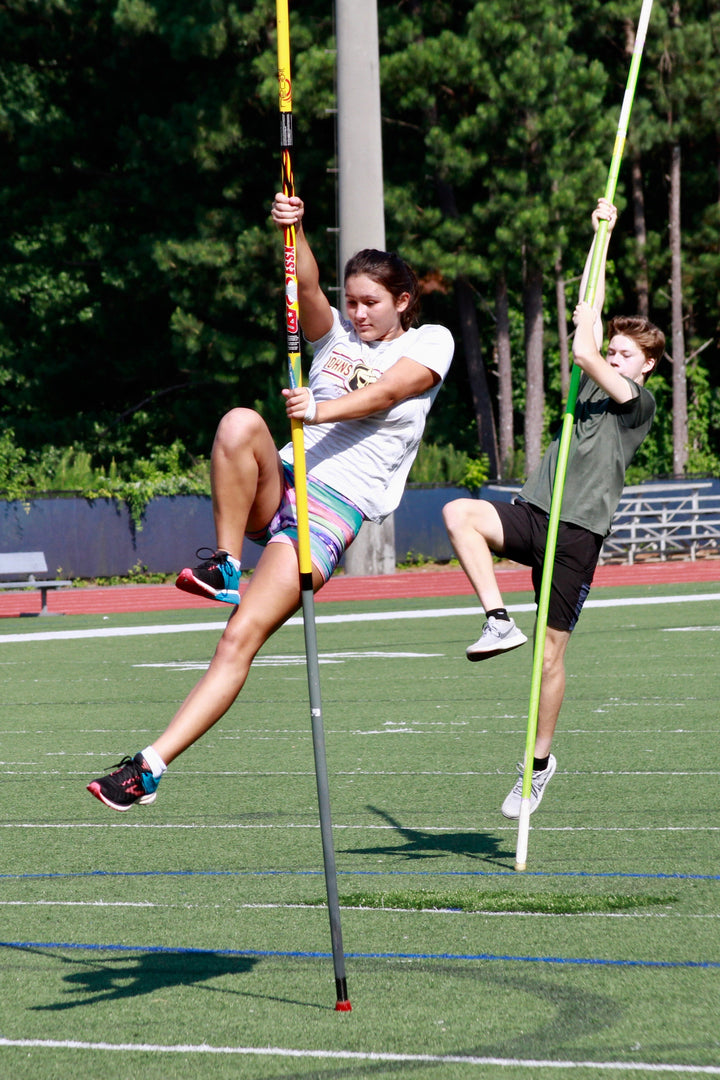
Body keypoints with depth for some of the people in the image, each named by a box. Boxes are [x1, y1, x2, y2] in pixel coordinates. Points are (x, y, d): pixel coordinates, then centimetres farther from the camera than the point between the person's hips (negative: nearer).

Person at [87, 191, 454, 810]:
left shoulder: (430, 342, 8)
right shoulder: (336, 333, 17)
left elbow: (385, 392, -12)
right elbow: (307, 290, -4)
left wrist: (323, 409, -32)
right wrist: (293, 230, -25)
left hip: (335, 509, -4)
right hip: (280, 484, 4)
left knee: (242, 637, -20)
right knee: (239, 424, -32)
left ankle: (151, 767, -24)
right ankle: (225, 566, -18)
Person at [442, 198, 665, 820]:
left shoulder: (642, 401, 0)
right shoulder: (594, 380, 19)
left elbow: (585, 355, -13)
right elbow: (589, 310, 20)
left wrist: (587, 336, 9)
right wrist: (602, 233, 21)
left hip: (579, 533, -6)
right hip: (534, 512, 6)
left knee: (551, 651, -2)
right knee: (459, 513, -23)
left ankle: (541, 761, 12)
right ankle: (499, 621, -21)